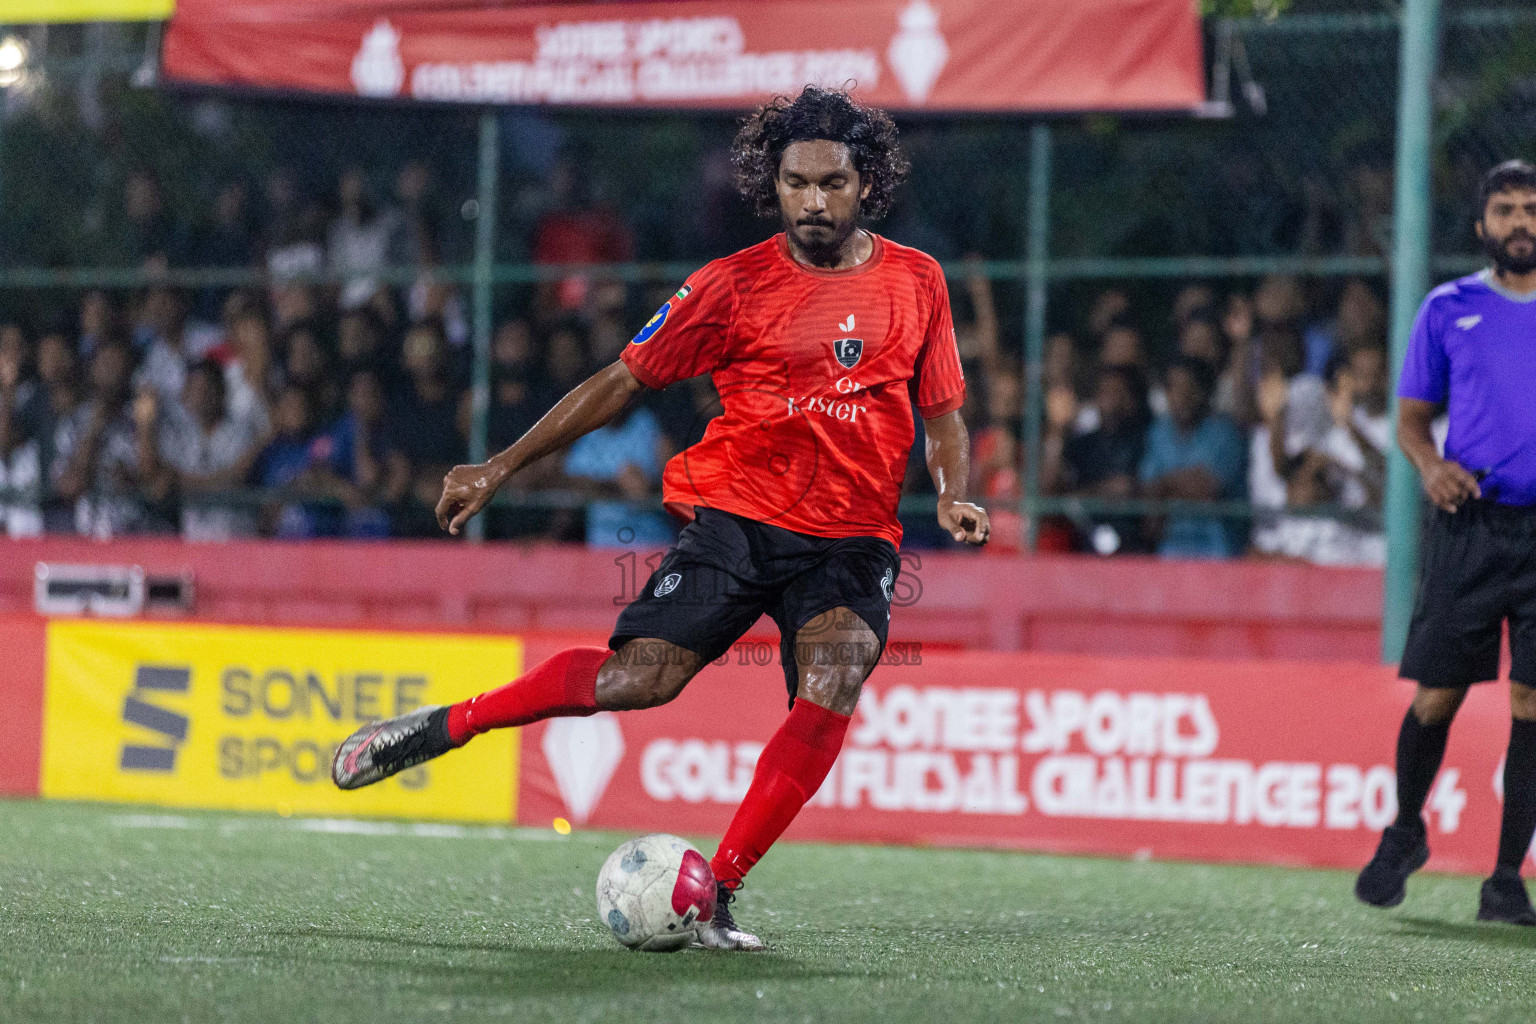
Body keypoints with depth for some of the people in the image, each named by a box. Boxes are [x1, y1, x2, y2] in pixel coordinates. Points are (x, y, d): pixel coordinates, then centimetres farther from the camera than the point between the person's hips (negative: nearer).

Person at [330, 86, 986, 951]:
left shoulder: (917, 282, 6)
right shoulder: (736, 285, 0)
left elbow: (944, 413, 15)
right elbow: (624, 381, 4)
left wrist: (955, 494, -6)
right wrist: (502, 467, 0)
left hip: (855, 543, 1)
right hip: (738, 519, -1)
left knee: (831, 692, -26)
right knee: (642, 676, -18)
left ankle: (720, 892, -18)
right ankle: (439, 729, 2)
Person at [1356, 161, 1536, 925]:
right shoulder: (1448, 310, 8)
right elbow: (1412, 417, 13)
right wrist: (1430, 466, -7)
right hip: (1469, 524, 0)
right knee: (1436, 696, -1)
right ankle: (1405, 832, 26)